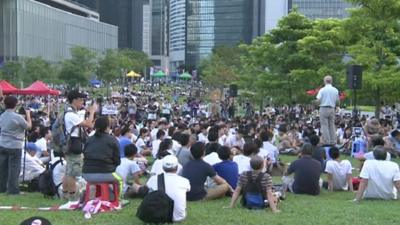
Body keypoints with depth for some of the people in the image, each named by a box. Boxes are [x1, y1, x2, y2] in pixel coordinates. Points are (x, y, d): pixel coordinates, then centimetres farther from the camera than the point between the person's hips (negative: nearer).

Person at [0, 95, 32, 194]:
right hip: (14, 146, -7)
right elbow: (29, 126, -6)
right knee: (14, 168, 0)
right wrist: (28, 115, 8)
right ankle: (13, 189, 2)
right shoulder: (17, 117, -17)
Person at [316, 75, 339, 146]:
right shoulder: (335, 90, 5)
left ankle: (327, 142, -5)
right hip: (332, 109, 4)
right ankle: (333, 141, 9)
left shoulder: (322, 90, -8)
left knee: (324, 125, -1)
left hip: (324, 108, -4)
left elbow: (318, 100, -13)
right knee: (332, 125, 10)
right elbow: (337, 101, 8)